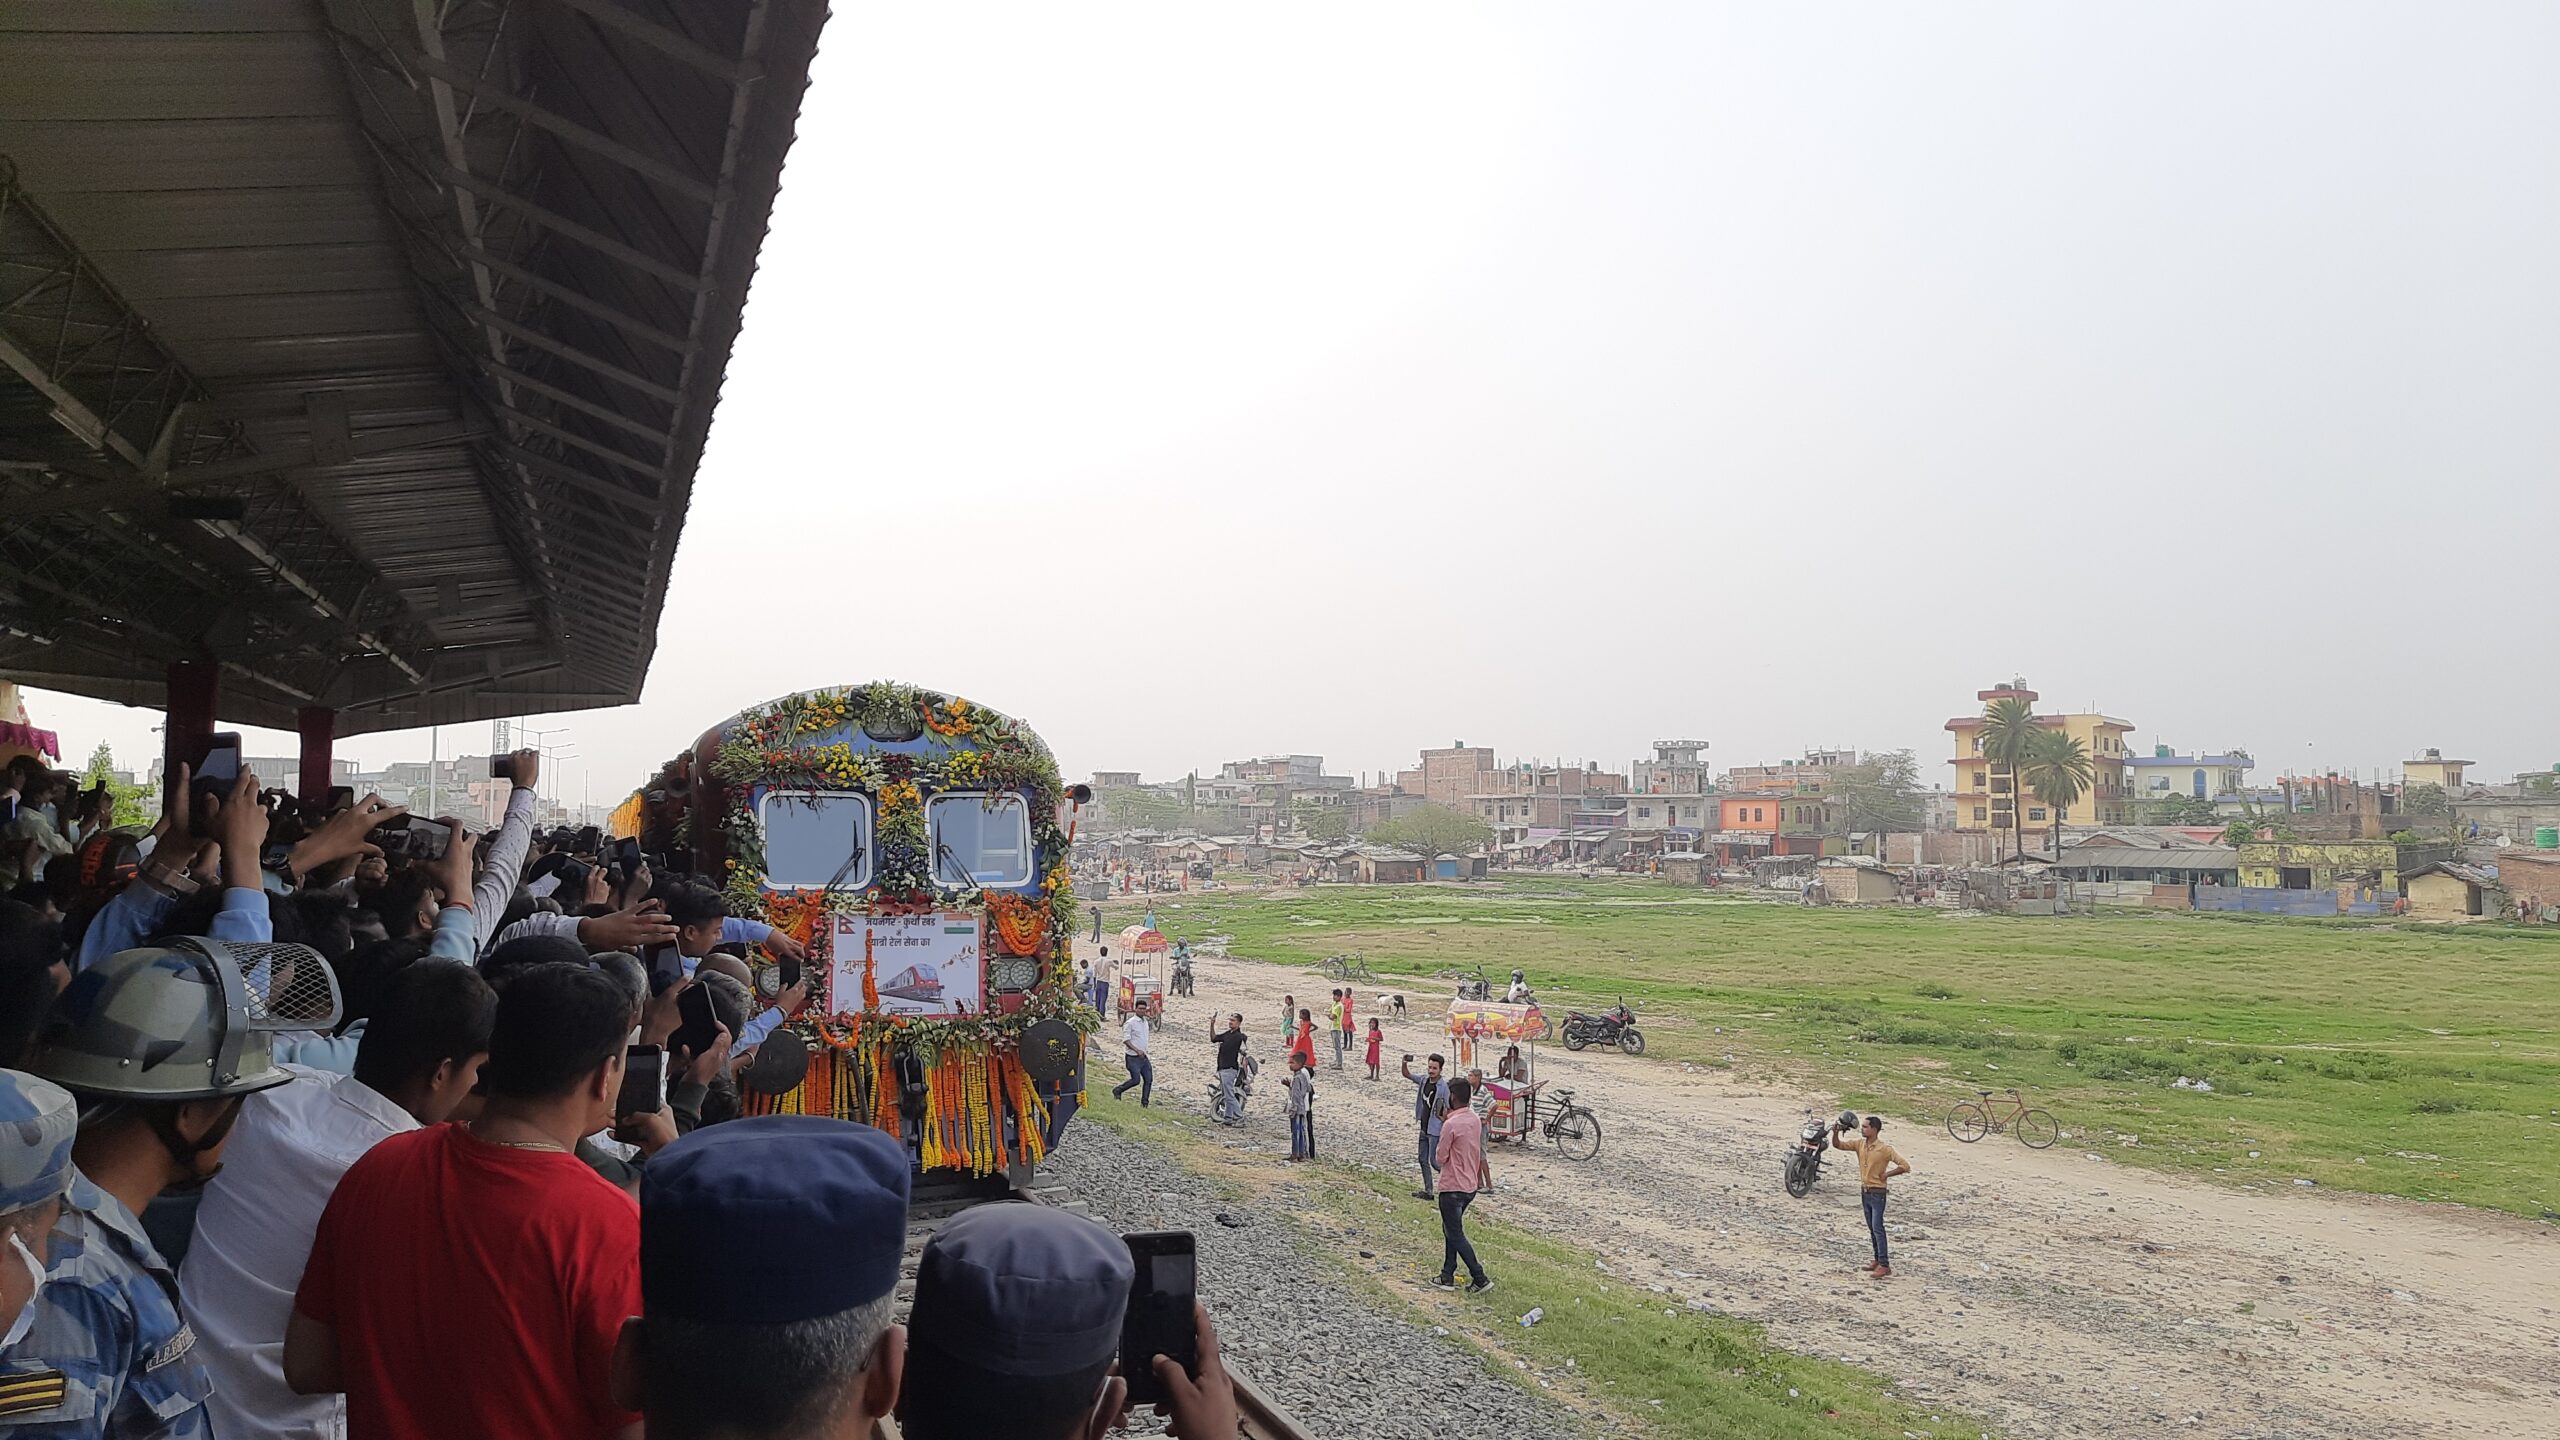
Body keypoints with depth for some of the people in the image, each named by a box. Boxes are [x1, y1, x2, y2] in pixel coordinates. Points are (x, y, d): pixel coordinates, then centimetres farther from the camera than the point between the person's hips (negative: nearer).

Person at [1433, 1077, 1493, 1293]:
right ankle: (1447, 1276, 23)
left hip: (1452, 1188, -8)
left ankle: (1480, 1279, 1)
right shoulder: (1475, 1121, 3)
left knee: (1455, 1235, 2)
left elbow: (1440, 1157, -15)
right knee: (1451, 1230, 19)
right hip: (1471, 1185, 8)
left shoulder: (1450, 1125, -23)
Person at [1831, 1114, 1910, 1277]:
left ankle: (1885, 1265, -7)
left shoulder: (1885, 1149, -17)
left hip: (1877, 1193, -7)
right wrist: (1836, 1132, -18)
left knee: (1877, 1228, -9)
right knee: (1871, 1229, 14)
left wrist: (1886, 1174, -14)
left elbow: (1905, 1166, -18)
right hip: (1864, 1191, 7)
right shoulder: (1859, 1144, 1)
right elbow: (1838, 1145, 0)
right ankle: (1878, 1260, 23)